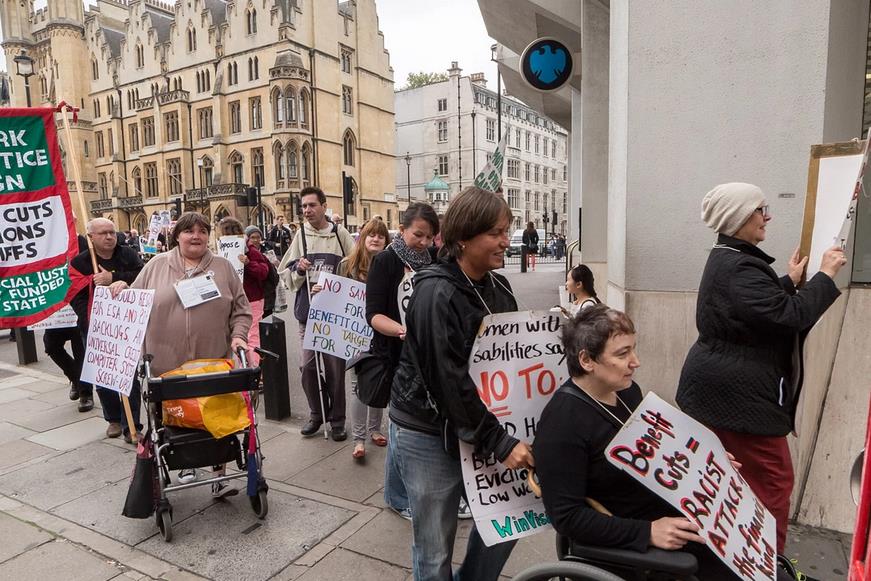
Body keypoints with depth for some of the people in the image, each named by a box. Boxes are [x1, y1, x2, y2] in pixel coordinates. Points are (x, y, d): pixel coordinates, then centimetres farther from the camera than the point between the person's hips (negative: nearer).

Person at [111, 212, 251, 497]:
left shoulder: (223, 267, 7)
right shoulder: (156, 265, 7)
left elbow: (241, 309, 7)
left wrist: (238, 335, -6)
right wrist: (122, 290, -6)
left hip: (214, 365, 0)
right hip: (168, 364, 1)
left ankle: (220, 475, 14)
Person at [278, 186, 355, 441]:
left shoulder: (340, 234, 0)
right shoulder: (301, 236, 6)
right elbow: (285, 273, 11)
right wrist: (299, 269, -9)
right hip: (307, 312, 2)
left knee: (335, 367, 4)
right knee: (308, 366, 6)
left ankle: (337, 419, 21)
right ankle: (316, 414, 27)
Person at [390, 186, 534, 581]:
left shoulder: (498, 286, 1)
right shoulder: (436, 294, -21)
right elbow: (450, 381, -23)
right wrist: (499, 443, -19)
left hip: (480, 423, 7)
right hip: (428, 432, -6)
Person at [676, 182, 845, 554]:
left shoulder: (725, 259, 12)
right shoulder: (739, 268, -22)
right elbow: (791, 317, -23)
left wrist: (790, 282, 22)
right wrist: (826, 274, -12)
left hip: (717, 387, 11)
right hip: (738, 394, -11)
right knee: (773, 480, 3)